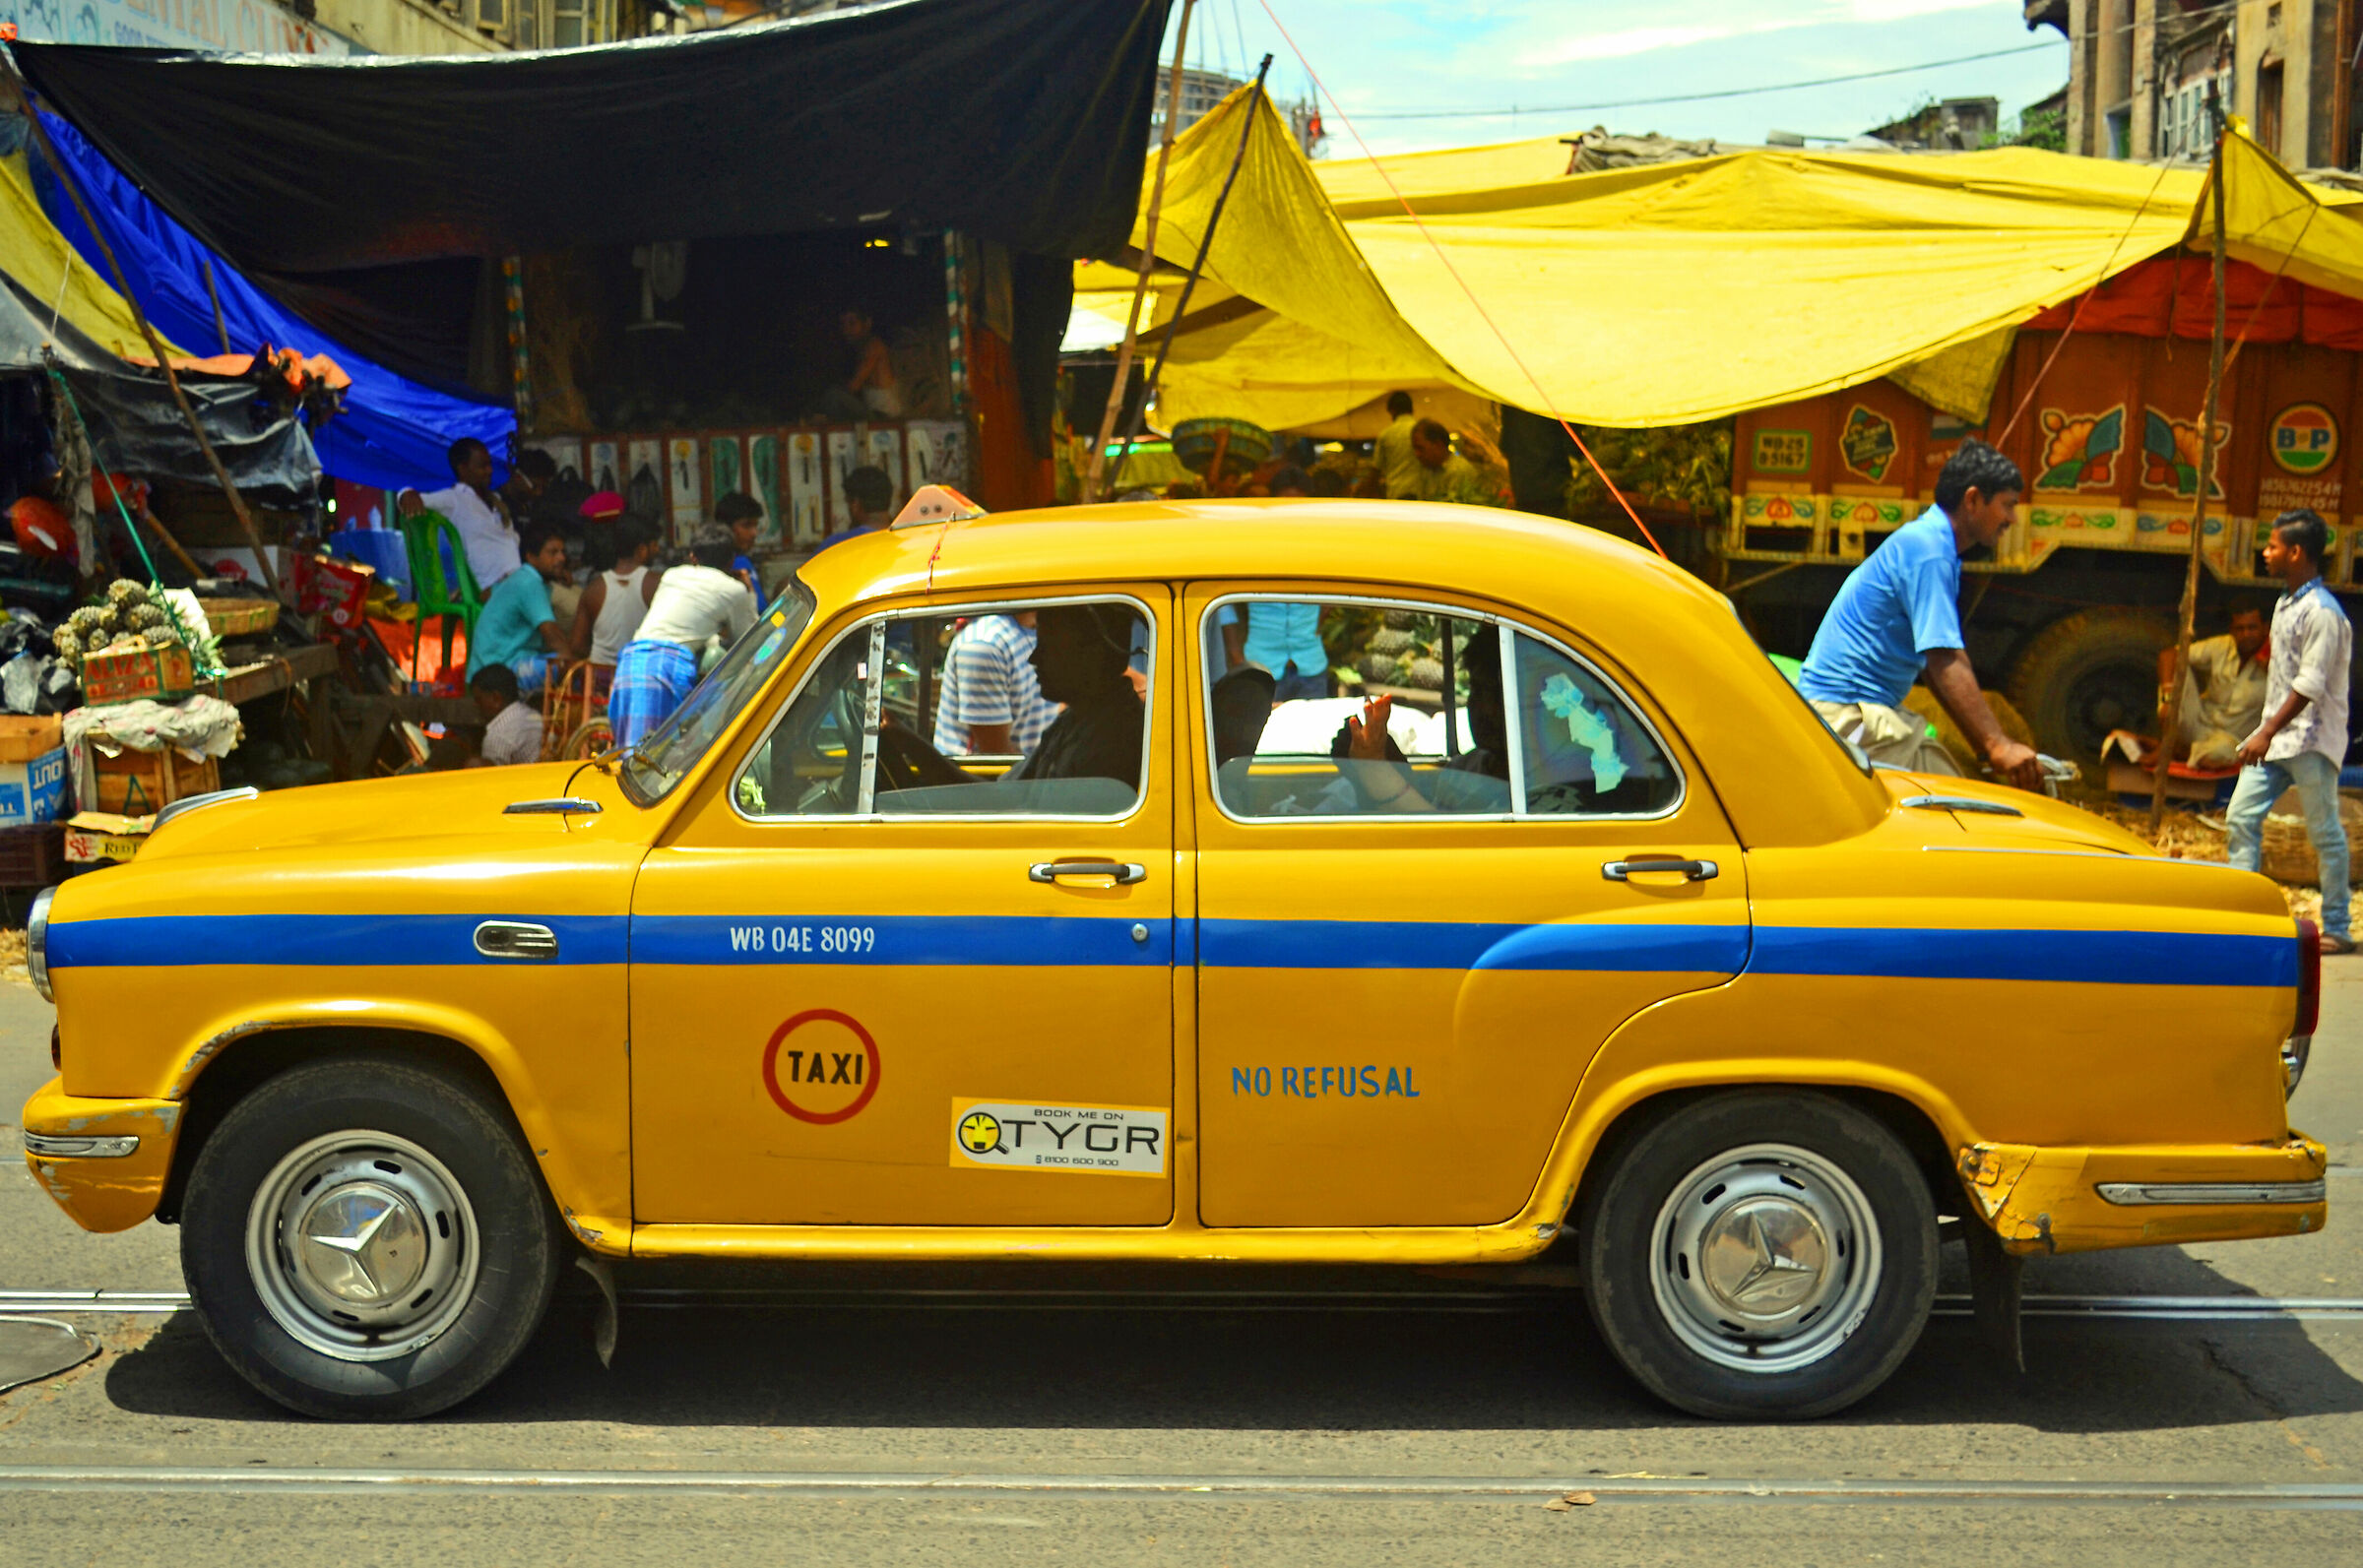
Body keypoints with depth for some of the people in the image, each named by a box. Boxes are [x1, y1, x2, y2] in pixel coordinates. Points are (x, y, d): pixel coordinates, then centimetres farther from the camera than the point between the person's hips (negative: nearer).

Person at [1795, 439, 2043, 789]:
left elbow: (1949, 660, 19)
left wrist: (1990, 743, 16)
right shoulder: (1927, 549, -16)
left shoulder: (1929, 541, 16)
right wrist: (1997, 745, -26)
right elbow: (1944, 663, -23)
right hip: (1847, 714, -11)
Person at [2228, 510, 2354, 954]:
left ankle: (2336, 930, 8)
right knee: (2241, 818, 2)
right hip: (2275, 736, 9)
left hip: (2311, 740, -9)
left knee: (2325, 833, 0)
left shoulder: (2323, 613, -16)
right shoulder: (2286, 605, 13)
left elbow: (2310, 685, -21)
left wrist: (2268, 733, -25)